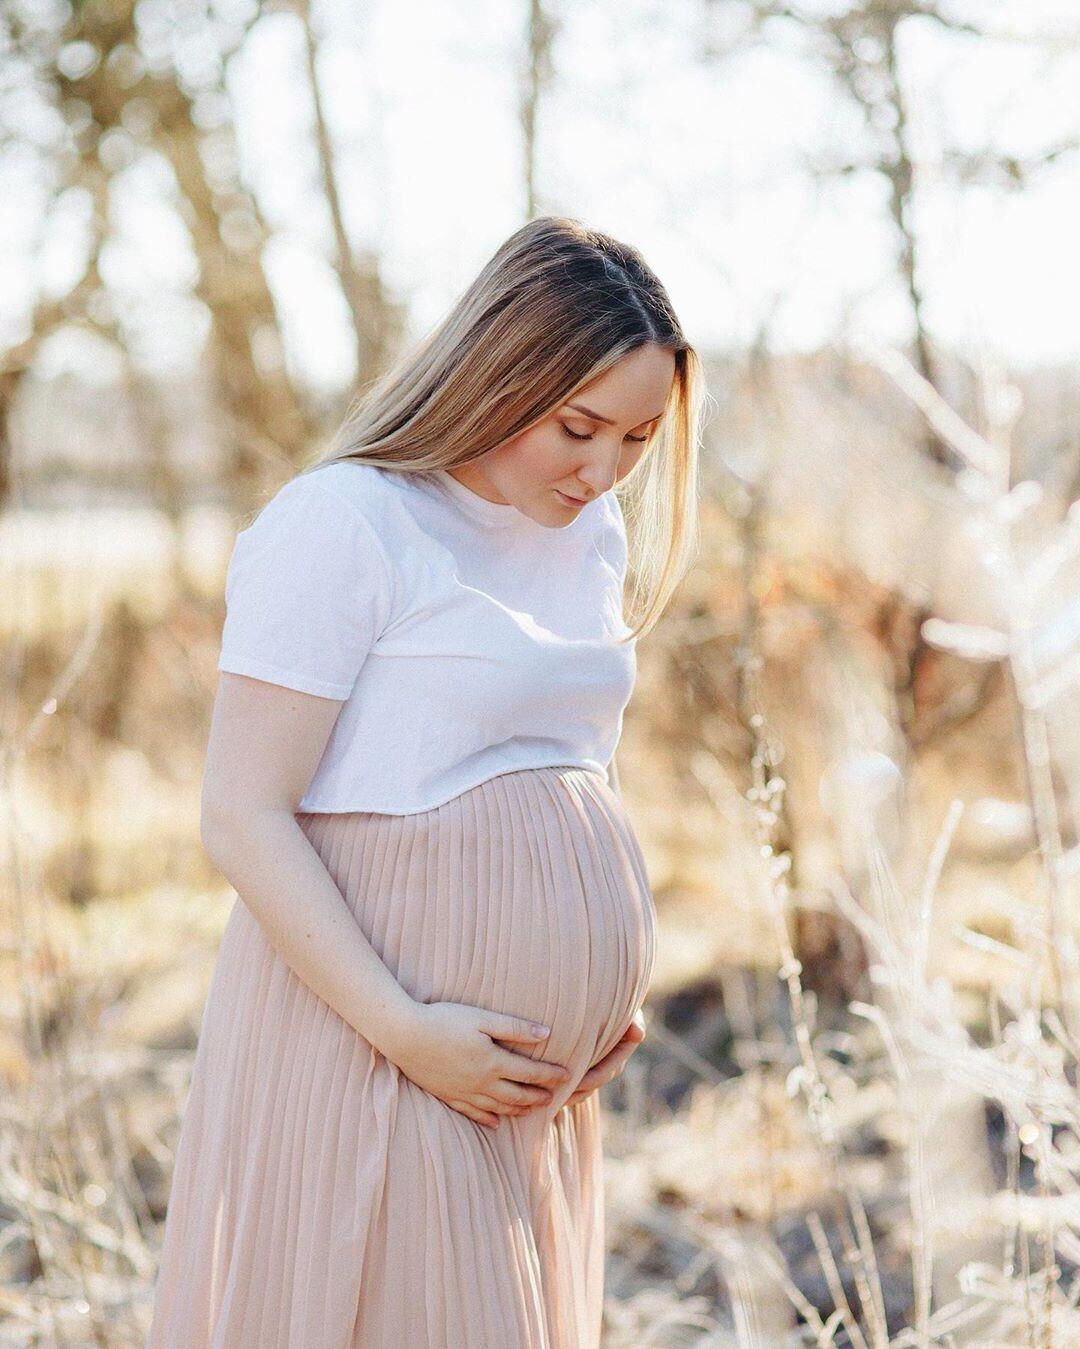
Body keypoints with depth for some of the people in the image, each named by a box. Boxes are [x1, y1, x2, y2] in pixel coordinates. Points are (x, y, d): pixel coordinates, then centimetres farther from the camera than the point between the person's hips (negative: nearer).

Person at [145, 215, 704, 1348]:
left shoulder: (592, 533, 12)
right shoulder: (341, 524, -12)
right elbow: (241, 817, -16)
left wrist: (612, 989, 12)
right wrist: (406, 1032, -19)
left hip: (530, 1074, 8)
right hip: (371, 1037, -8)